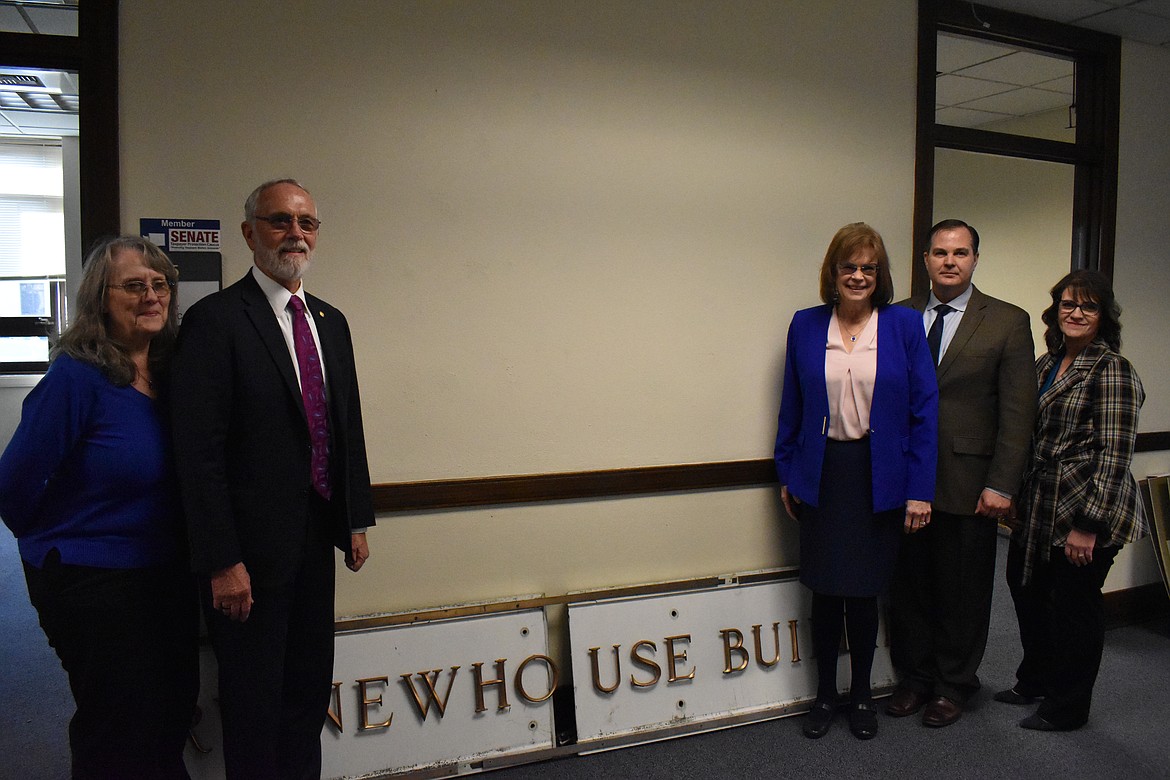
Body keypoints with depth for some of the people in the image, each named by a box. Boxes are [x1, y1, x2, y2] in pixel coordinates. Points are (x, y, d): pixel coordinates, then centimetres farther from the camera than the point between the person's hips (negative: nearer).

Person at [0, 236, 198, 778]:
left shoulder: (168, 374, 1)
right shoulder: (76, 378, -20)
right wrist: (55, 548, 0)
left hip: (168, 572, 7)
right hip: (95, 585, -6)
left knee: (175, 713, 18)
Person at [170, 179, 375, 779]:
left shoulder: (331, 322, 10)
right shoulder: (215, 320, -13)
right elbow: (198, 451, -17)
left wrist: (357, 520, 11)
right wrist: (222, 561, -18)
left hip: (316, 540, 7)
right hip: (252, 549, -7)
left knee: (310, 691, 19)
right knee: (254, 701, 9)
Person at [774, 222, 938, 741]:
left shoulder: (905, 325, -2)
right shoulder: (805, 326, 3)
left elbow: (924, 410, -3)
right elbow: (791, 407, 7)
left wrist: (920, 489, -7)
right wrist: (786, 474, 6)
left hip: (879, 479, -1)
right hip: (821, 478, 1)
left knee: (863, 591, 8)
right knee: (824, 592, 8)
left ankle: (861, 694, 31)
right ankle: (824, 693, 28)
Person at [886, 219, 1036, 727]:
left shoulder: (1008, 322, -1)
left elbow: (1018, 410, -5)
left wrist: (1001, 484, -10)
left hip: (969, 484, -2)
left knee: (963, 591, 11)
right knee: (909, 586, 12)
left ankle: (954, 685, 29)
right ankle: (914, 678, 31)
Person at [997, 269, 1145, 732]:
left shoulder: (1111, 370, -13)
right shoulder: (1046, 364, 10)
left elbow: (1114, 455, -18)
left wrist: (1088, 524, -20)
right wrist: (1016, 496, 13)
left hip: (1085, 516, -8)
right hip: (1038, 511, 8)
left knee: (1074, 607, 6)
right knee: (1027, 590, 18)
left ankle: (1067, 708, 25)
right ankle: (1035, 681, 41)